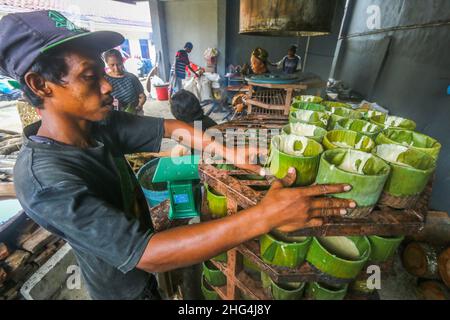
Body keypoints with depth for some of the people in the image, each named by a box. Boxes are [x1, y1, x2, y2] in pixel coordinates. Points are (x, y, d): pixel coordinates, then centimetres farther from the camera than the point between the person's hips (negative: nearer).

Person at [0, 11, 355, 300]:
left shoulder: (100, 123, -15)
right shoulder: (45, 181, -36)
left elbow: (172, 128, -13)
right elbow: (148, 255, -43)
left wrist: (229, 152, -27)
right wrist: (263, 217, -48)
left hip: (141, 255, 5)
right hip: (124, 285, -5)